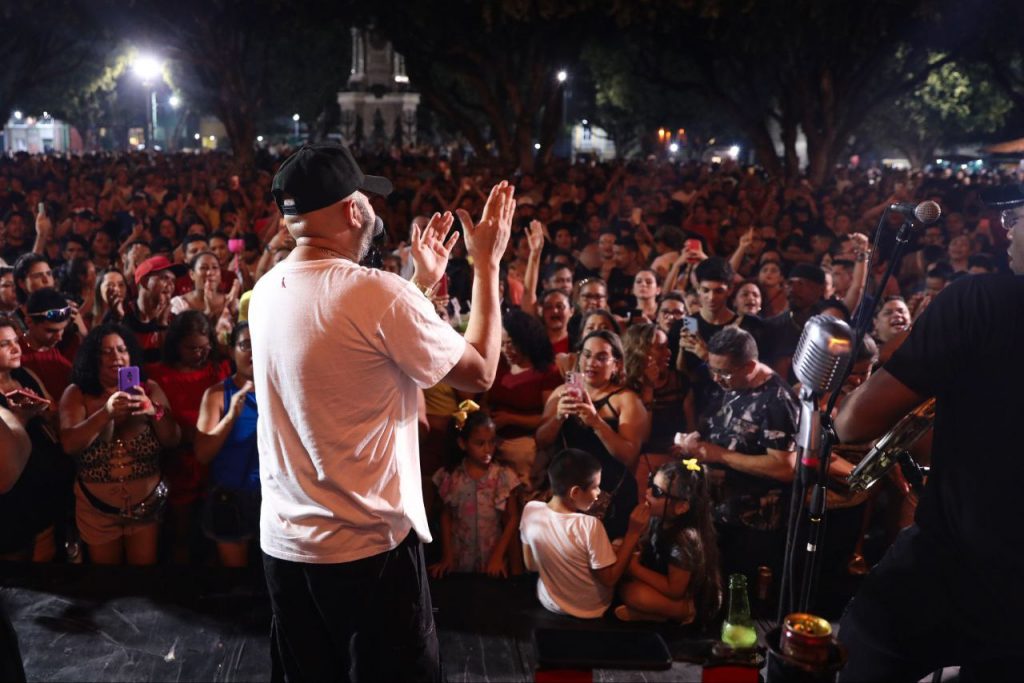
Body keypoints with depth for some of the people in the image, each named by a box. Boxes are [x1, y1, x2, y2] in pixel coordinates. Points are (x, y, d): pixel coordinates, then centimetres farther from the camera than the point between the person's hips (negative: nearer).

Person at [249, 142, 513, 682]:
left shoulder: (266, 292, 3)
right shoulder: (378, 293, -21)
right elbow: (480, 372, -10)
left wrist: (424, 280, 20)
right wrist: (487, 264, -2)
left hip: (284, 542, 7)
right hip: (368, 546, -7)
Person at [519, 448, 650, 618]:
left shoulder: (531, 510, -18)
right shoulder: (589, 526, -33)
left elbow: (531, 565, -4)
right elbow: (610, 579, -20)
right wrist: (634, 532, -20)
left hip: (550, 602, 4)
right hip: (590, 610, -4)